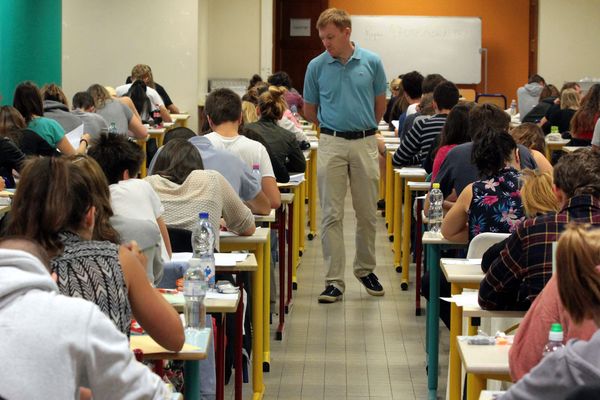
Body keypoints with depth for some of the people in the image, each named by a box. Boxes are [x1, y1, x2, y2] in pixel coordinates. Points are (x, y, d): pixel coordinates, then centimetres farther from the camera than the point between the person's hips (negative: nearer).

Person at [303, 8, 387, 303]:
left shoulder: (372, 62, 0)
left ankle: (365, 270, 27)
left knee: (367, 213, 9)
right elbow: (309, 111, 12)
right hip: (331, 144, 0)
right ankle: (334, 281, 0)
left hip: (365, 143, 0)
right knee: (332, 215, -2)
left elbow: (380, 104, 12)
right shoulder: (316, 66, 0)